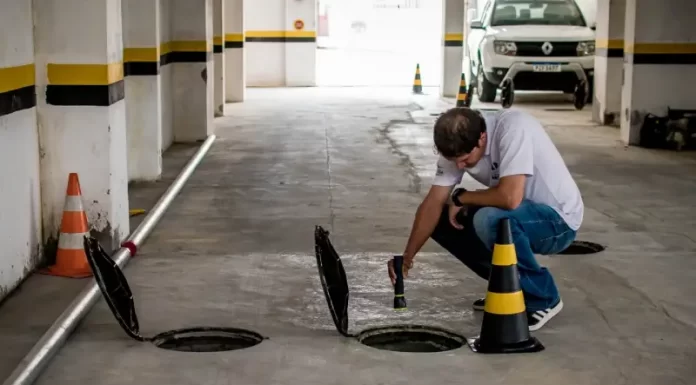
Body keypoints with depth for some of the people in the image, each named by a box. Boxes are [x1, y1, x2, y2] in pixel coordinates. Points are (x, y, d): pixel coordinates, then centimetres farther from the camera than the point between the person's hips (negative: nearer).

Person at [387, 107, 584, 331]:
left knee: (489, 220, -33)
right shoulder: (457, 146, -8)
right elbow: (434, 203, -5)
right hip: (516, 218, 7)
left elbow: (510, 198, -38)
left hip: (558, 219, -7)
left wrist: (461, 198, -20)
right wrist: (407, 258, -12)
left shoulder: (513, 128, -29)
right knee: (443, 220, -4)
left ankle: (542, 298, -12)